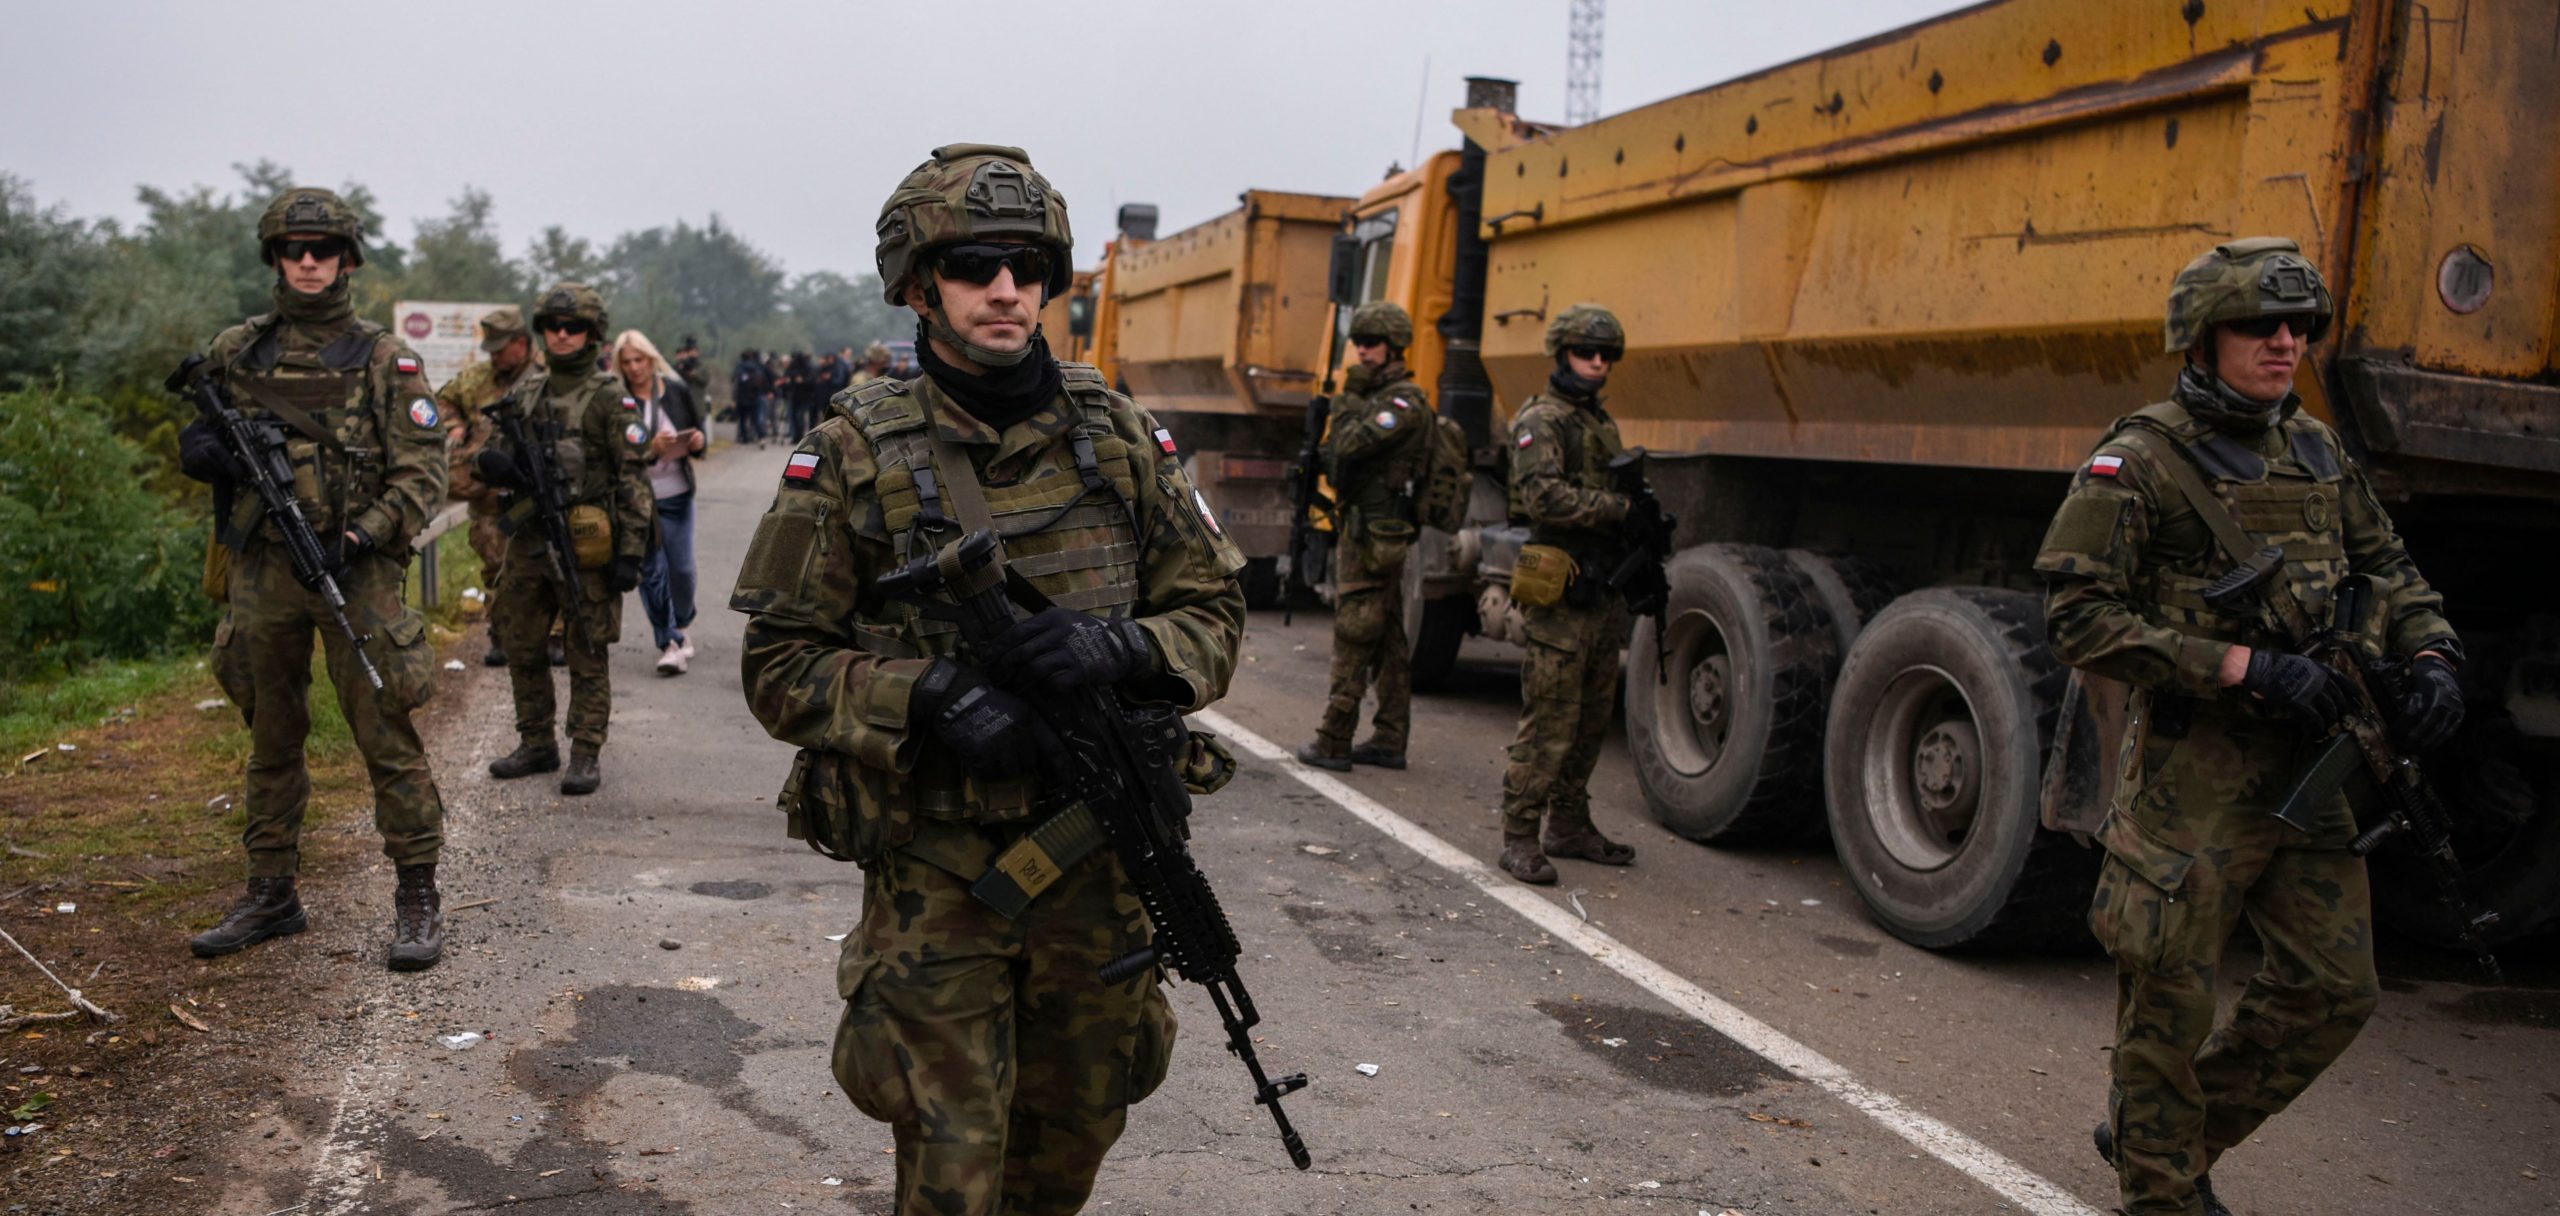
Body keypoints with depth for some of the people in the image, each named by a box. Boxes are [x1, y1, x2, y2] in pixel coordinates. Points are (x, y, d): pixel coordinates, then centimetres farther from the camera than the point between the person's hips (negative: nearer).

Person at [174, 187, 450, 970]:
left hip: (355, 569, -4)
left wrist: (359, 538, -18)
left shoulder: (385, 361, -1)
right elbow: (194, 441, 20)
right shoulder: (234, 353, 10)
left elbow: (421, 473, -6)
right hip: (259, 572, 4)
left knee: (386, 736, -4)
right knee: (271, 741, 13)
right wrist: (204, 451, -5)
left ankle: (418, 902, 4)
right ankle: (271, 897, 25)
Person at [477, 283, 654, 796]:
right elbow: (500, 458, 20)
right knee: (520, 646, 12)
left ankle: (585, 755, 8)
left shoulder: (611, 397, -6)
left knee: (588, 656, 0)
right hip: (528, 542, 7)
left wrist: (631, 551, -16)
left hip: (586, 546, -6)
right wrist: (497, 464, -6)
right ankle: (537, 744, 26)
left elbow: (634, 478, -10)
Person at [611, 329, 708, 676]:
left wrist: (698, 440, -9)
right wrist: (651, 449, -28)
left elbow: (699, 425, 13)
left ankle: (682, 627, 33)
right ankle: (668, 643, 6)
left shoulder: (677, 390, 2)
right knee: (652, 571, -2)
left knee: (682, 568, 7)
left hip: (677, 495, 3)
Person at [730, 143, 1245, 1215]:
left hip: (1099, 856, 3)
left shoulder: (1119, 436, 1)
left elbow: (1214, 614, 4)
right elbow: (780, 665, -6)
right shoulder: (855, 454, -7)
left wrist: (1122, 647, -18)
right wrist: (926, 695, -23)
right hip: (937, 869, -3)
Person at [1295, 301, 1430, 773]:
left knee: (1353, 640, -7)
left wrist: (1349, 396, -11)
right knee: (1388, 642, 11)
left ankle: (1333, 743, -3)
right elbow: (1340, 454, 23)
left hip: (1373, 534, -10)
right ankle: (1389, 741, 16)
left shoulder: (1404, 401, -14)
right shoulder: (1374, 397, 17)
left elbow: (1351, 445, -24)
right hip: (1380, 534, 10)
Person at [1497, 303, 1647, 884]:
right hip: (1560, 594, -9)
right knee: (1549, 721, -8)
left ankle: (1569, 824, 25)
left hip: (1603, 591, 9)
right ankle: (1520, 838, -2)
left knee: (1592, 720, 14)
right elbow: (1544, 497, -21)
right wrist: (1619, 507, -22)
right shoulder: (1540, 420, -8)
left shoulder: (1601, 422, 20)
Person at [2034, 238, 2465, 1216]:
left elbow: (2387, 570, 20)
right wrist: (2241, 666, -22)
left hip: (2308, 768, 7)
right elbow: (2078, 618, -17)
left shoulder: (2318, 453, 11)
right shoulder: (2137, 464, -11)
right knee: (2171, 998, 3)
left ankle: (2164, 1130, 31)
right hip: (2193, 773, -7)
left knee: (2334, 990, 12)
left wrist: (2430, 658, 0)